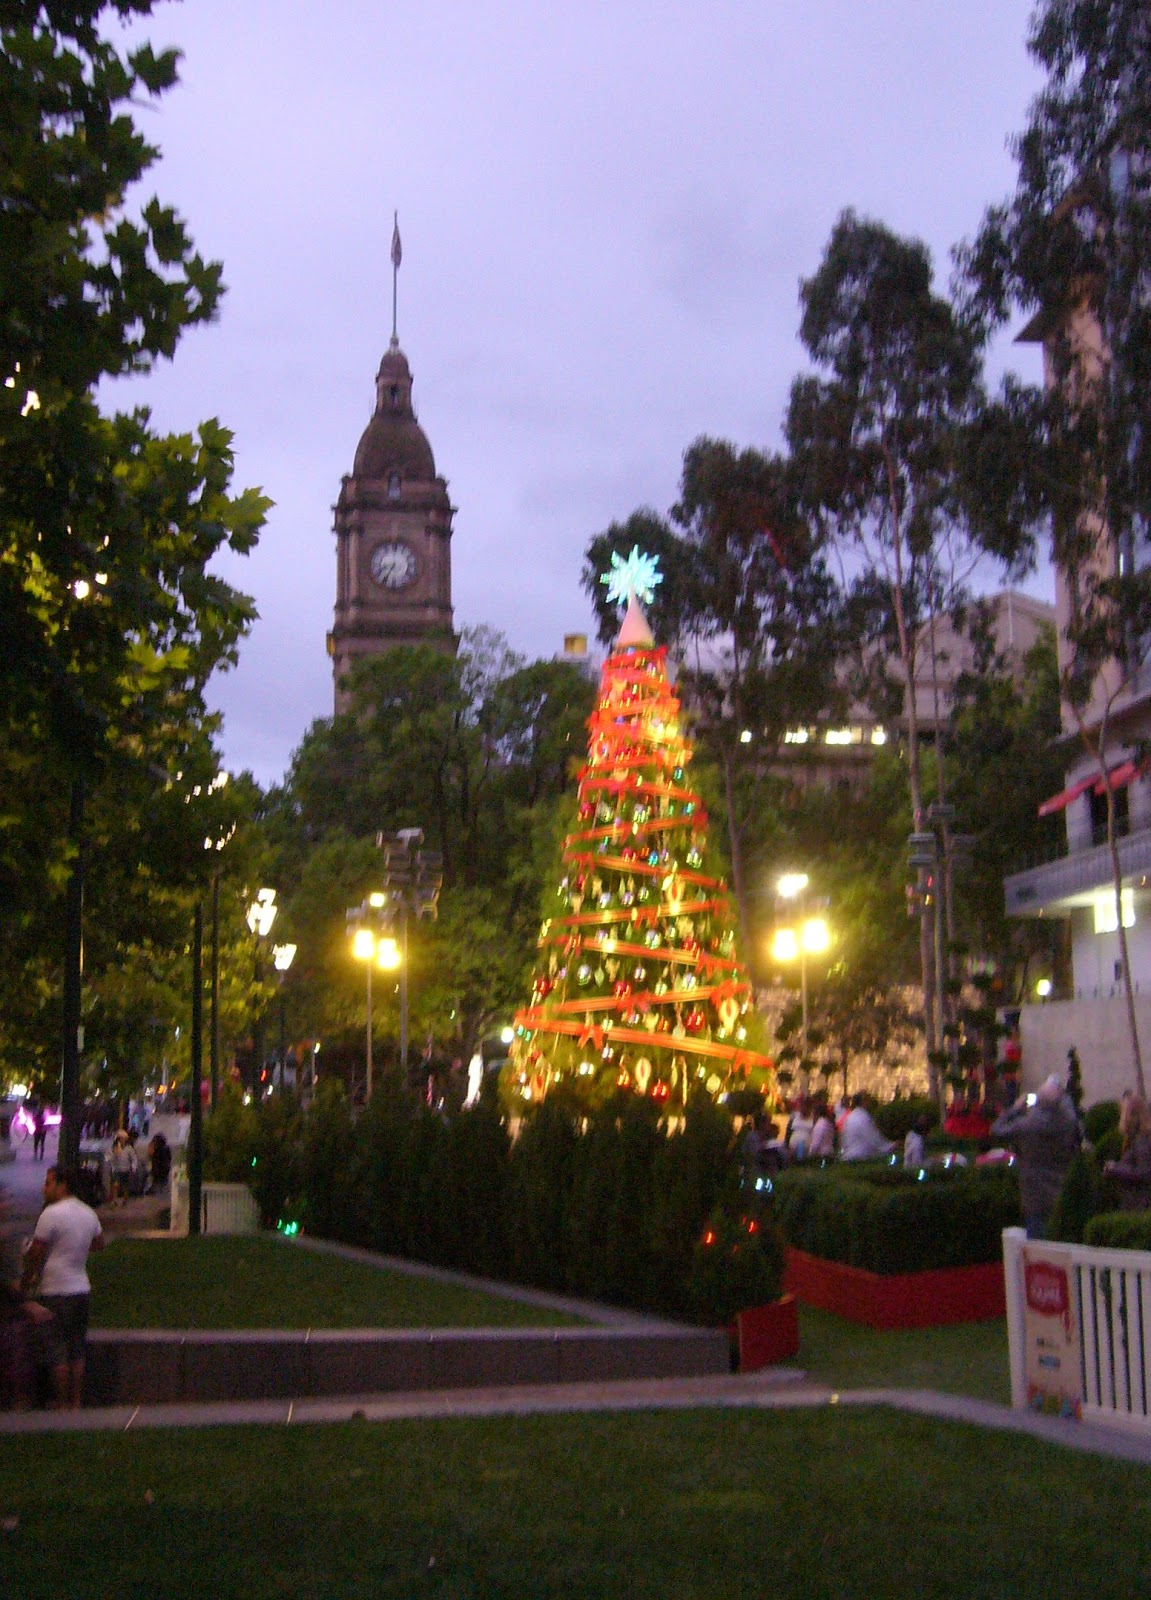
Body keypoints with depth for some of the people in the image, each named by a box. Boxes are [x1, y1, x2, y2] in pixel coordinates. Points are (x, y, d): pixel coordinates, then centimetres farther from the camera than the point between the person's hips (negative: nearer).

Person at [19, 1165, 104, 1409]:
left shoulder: (51, 1214, -14)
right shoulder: (88, 1213, 8)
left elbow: (35, 1253, -11)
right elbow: (99, 1243, 21)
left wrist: (24, 1282, 1)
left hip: (56, 1292, -7)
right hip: (81, 1288, 7)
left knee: (57, 1353, 0)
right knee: (77, 1351, 12)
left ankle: (62, 1405, 4)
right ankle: (76, 1403, 15)